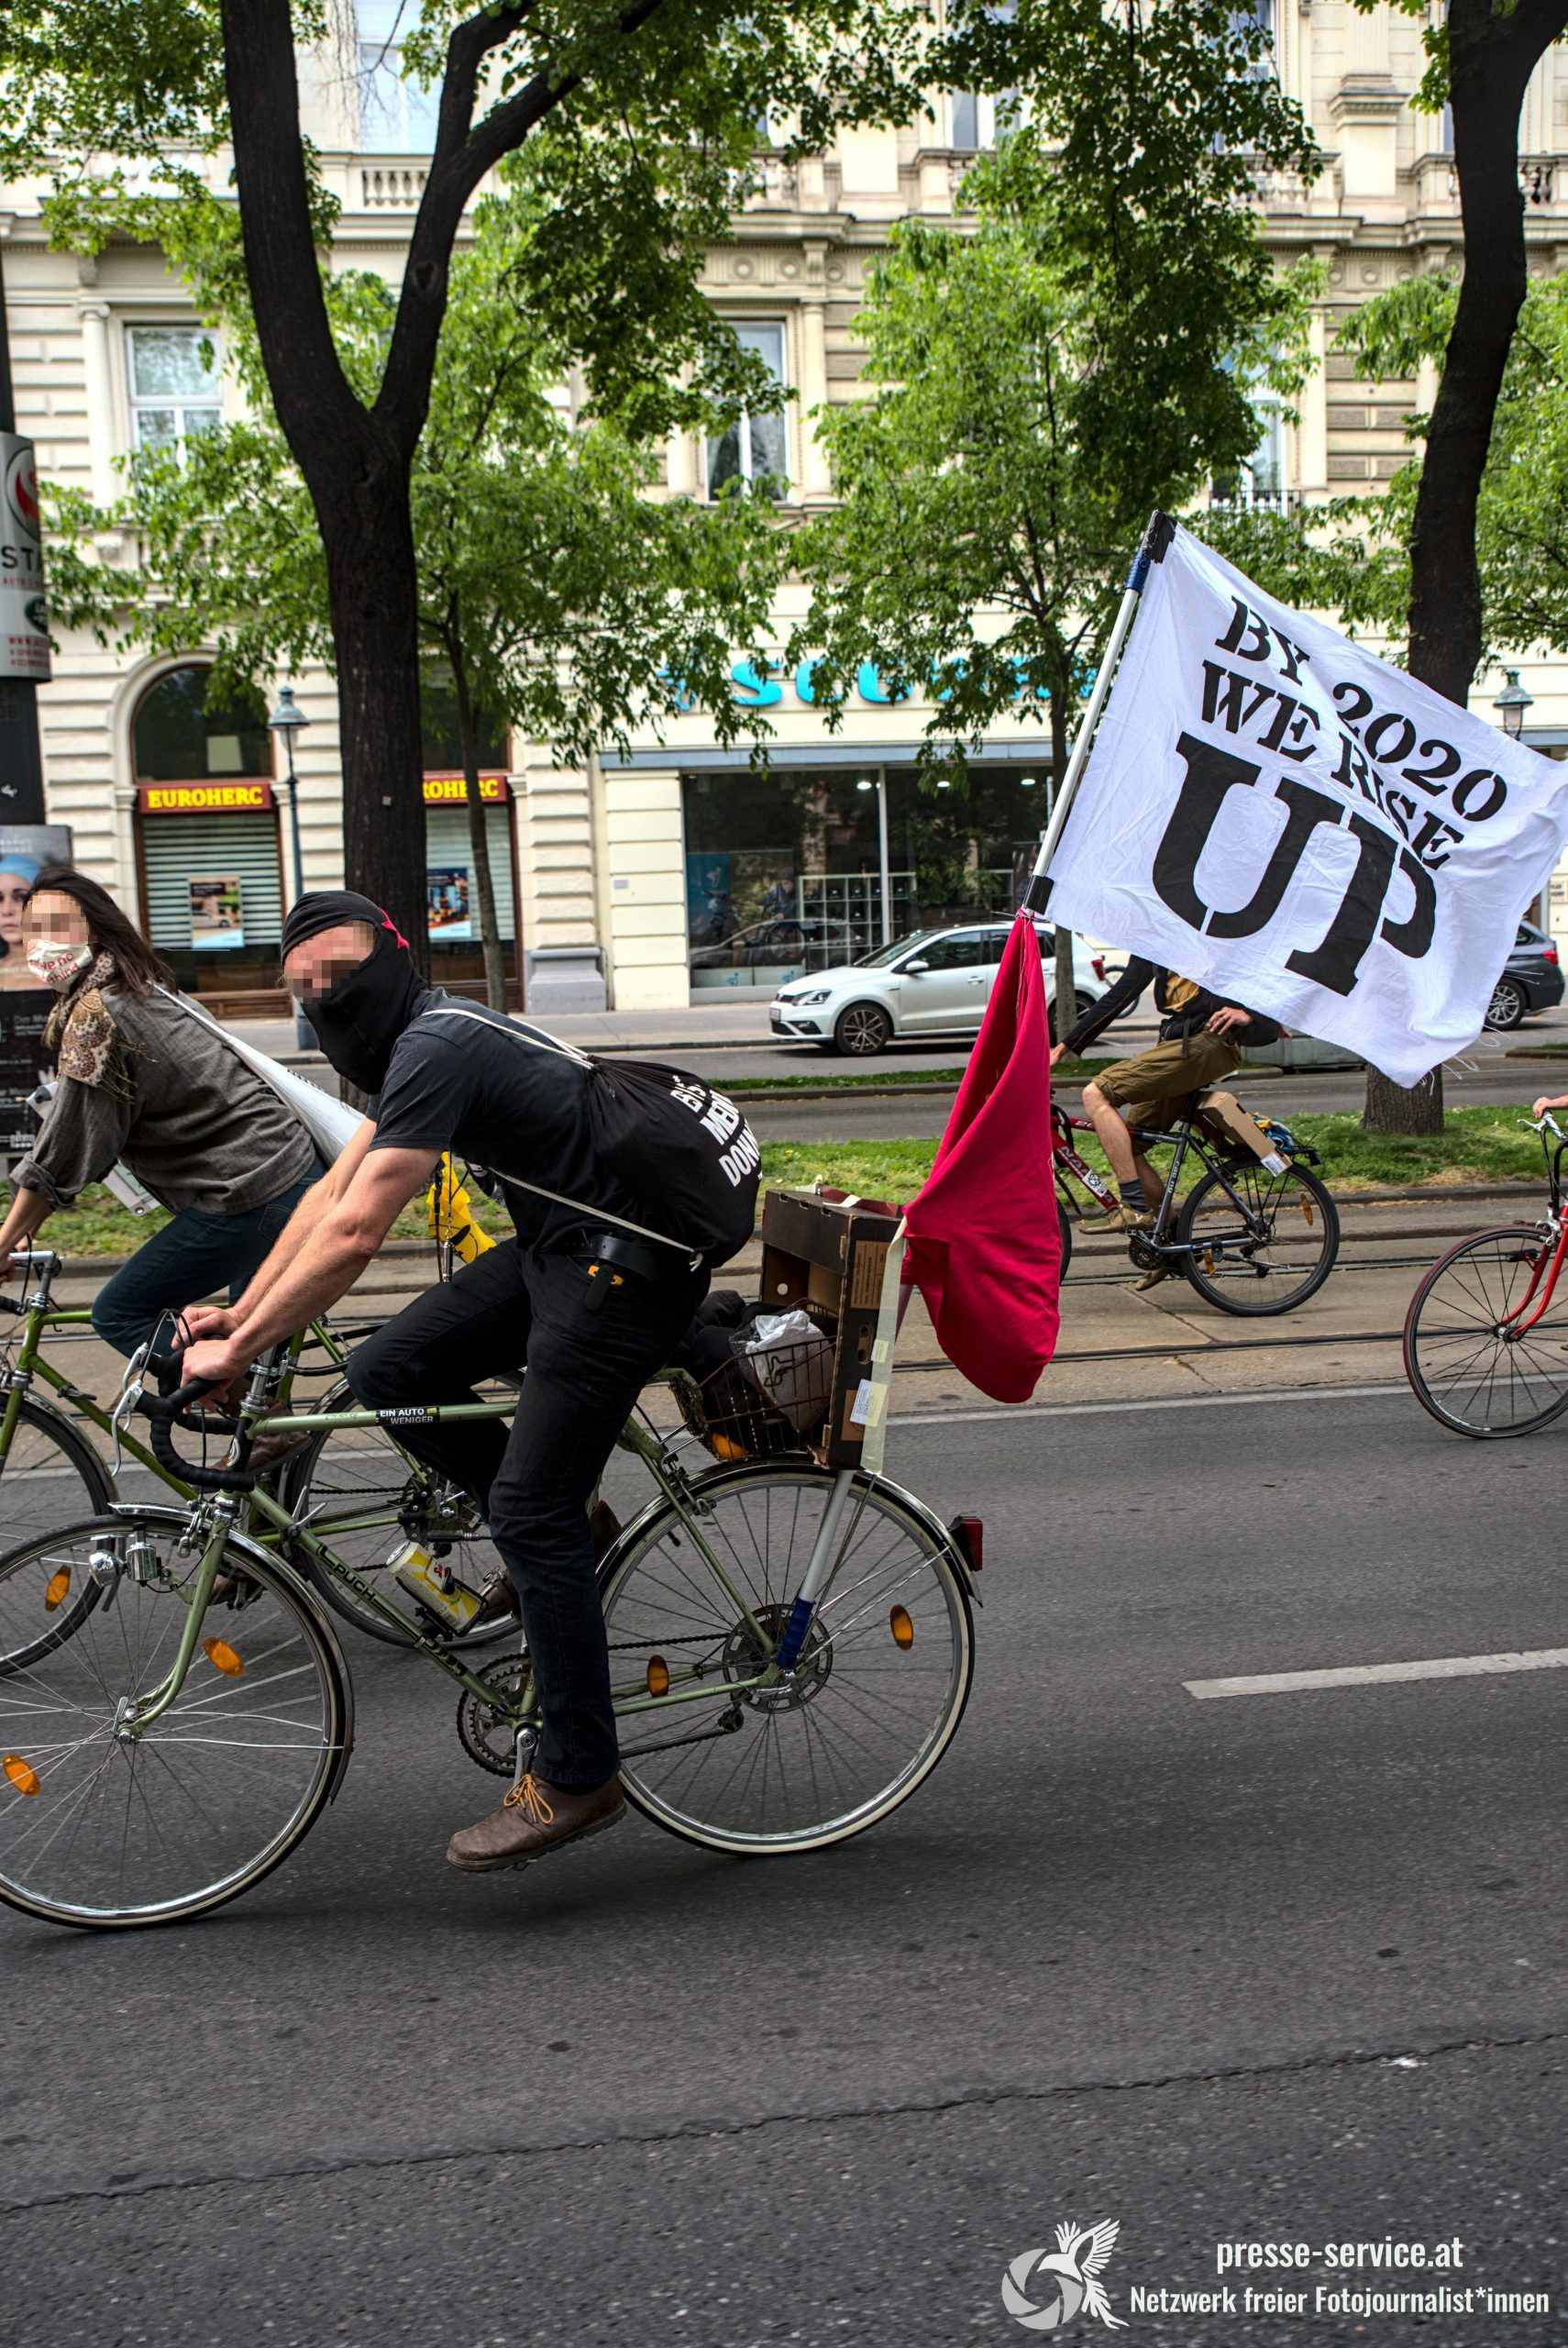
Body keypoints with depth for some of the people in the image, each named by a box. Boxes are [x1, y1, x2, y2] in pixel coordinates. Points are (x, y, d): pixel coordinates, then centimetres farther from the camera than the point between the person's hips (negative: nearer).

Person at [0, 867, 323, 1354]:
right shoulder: (139, 990, 14)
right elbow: (90, 1134, 17)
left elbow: (68, 1150, -15)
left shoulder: (95, 1012, -16)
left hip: (250, 1199, -10)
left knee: (118, 1315, 0)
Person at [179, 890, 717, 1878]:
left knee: (533, 1514, -8)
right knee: (389, 1370, 4)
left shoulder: (439, 1046, -20)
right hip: (558, 1247, 10)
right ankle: (562, 1531, 17)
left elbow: (353, 1236, -25)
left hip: (627, 1269, -10)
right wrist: (237, 1315, 11)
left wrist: (239, 1352, -17)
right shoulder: (425, 1038, 12)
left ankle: (578, 1779, 3)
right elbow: (331, 1193, 16)